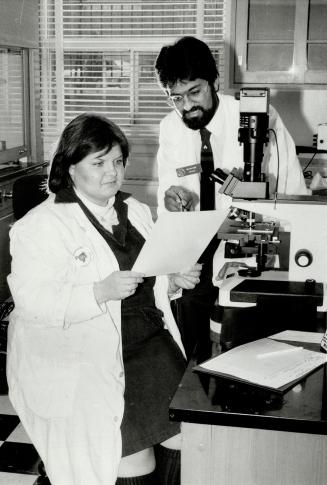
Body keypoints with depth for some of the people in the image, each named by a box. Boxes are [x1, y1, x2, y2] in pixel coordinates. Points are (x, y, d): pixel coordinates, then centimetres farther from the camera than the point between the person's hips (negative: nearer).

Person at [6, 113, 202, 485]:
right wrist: (101, 293, -26)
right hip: (78, 356, -6)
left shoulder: (135, 211, 16)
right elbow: (31, 301, -15)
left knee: (187, 435, -11)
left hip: (148, 342, 6)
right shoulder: (41, 226, -6)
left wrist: (175, 280, 3)